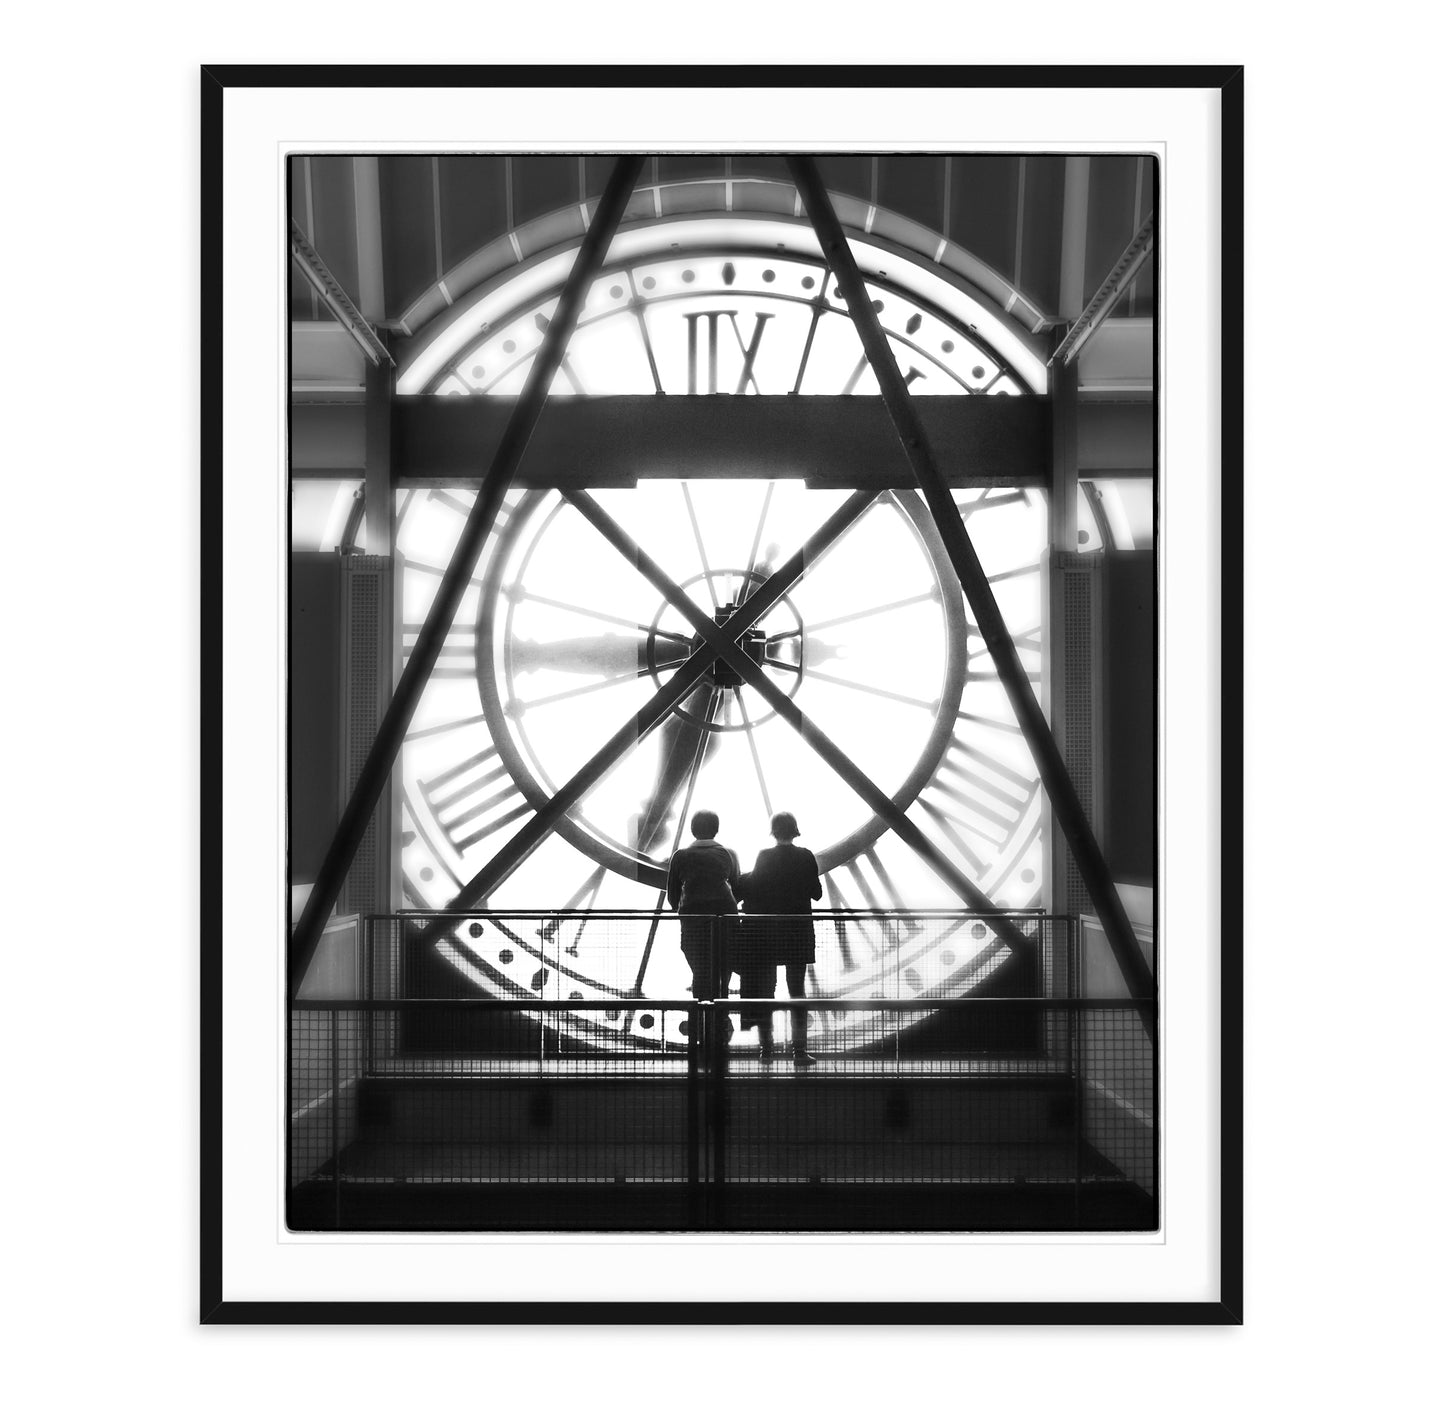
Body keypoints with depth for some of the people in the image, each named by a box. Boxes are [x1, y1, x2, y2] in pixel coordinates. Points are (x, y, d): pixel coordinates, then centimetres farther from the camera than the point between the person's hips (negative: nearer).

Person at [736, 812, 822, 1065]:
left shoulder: (764, 857, -8)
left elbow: (753, 889, -7)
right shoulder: (806, 857, -5)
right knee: (797, 991, 6)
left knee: (766, 990, 9)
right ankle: (799, 1049, -1)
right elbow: (817, 893, 0)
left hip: (767, 932, -1)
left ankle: (766, 1047, 9)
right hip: (798, 930, 1)